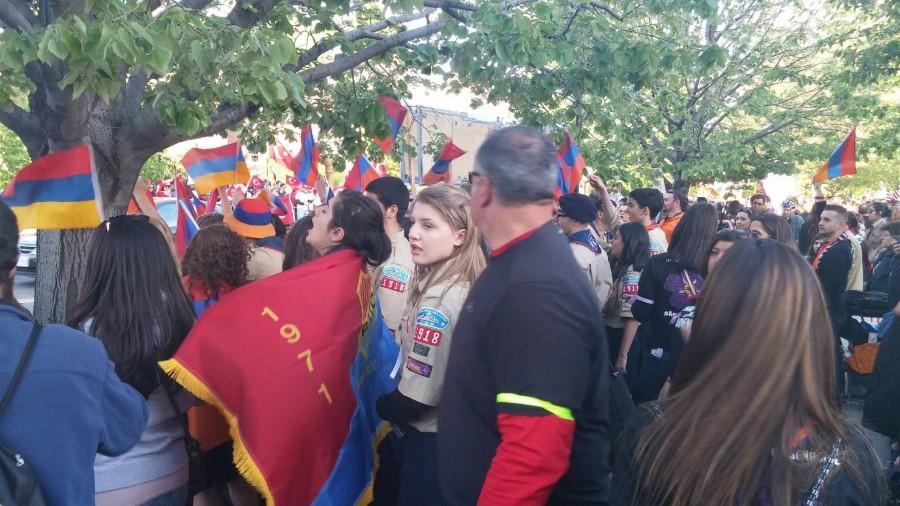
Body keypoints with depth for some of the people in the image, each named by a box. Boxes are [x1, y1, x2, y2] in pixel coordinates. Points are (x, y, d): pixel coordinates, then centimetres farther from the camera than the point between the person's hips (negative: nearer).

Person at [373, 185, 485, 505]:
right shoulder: (465, 287, 1)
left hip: (426, 438, -8)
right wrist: (390, 404, 7)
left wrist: (380, 406, -7)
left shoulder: (439, 299, -26)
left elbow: (416, 396, -25)